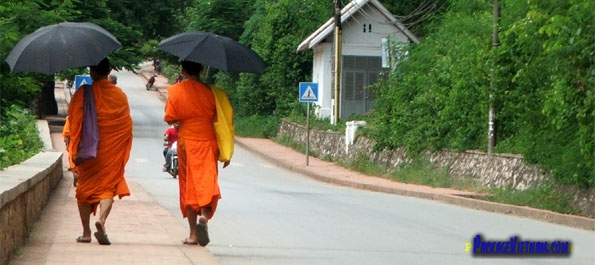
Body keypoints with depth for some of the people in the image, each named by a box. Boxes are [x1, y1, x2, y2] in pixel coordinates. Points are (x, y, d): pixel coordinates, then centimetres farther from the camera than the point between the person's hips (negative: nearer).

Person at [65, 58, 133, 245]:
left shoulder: (82, 93, -3)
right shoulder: (120, 95, 2)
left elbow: (73, 120, -4)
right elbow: (127, 124, 4)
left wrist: (73, 149, 2)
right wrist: (123, 151, 14)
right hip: (111, 150, 1)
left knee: (85, 187, 10)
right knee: (108, 185, 3)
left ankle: (86, 232, 8)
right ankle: (102, 220, -24)